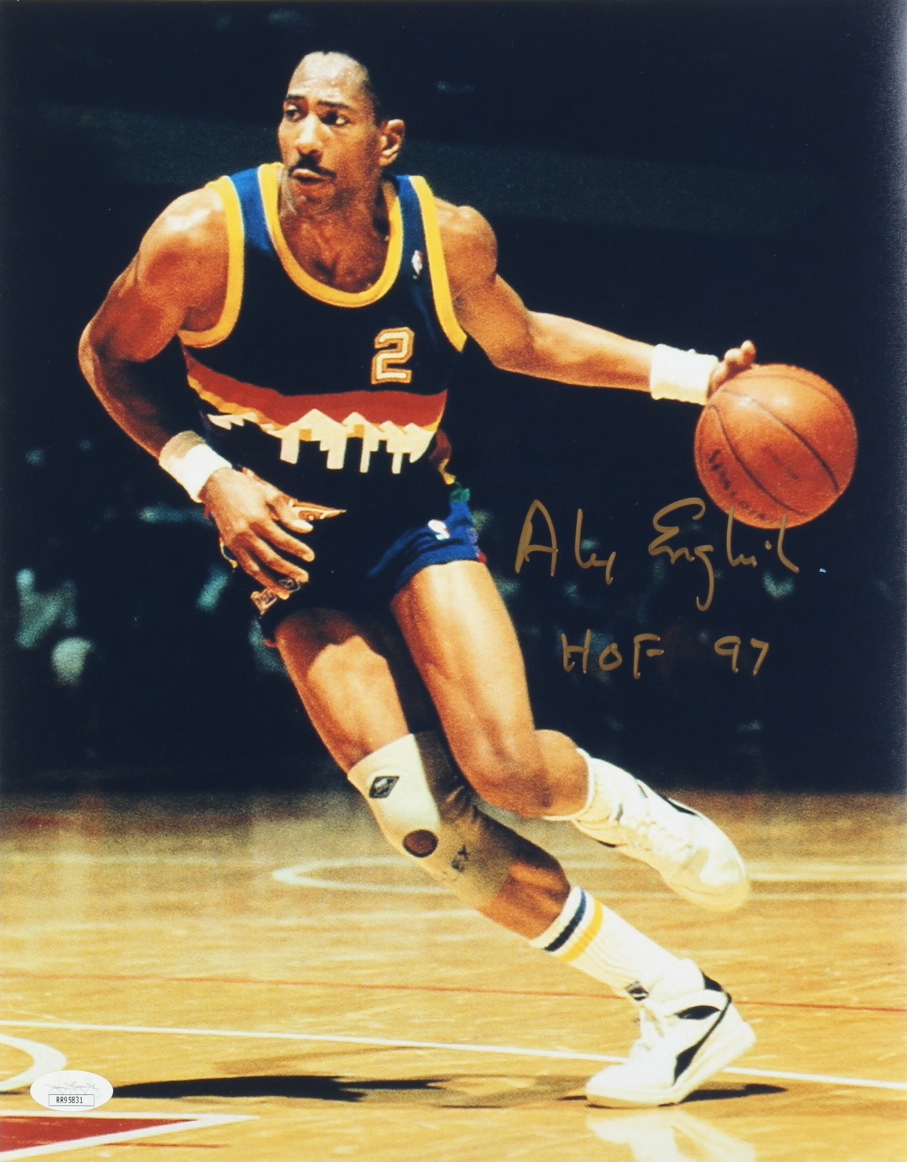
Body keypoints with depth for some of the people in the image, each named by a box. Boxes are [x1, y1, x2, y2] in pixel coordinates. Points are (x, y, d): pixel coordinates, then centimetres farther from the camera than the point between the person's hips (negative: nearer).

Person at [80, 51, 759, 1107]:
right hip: (288, 542, -1)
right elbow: (108, 357, -2)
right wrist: (211, 478, -14)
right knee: (420, 816, -17)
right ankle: (674, 1002, -7)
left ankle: (633, 811, 18)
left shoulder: (450, 238, -13)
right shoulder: (203, 239, -21)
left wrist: (692, 375, -1)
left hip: (414, 519, 1)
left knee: (509, 769, -20)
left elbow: (520, 341, 8)